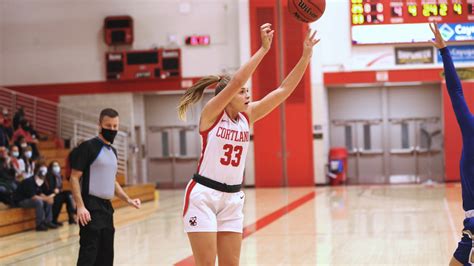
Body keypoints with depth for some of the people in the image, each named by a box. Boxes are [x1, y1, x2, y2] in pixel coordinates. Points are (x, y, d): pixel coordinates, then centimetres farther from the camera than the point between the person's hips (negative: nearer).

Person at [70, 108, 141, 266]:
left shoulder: (113, 151, 16)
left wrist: (128, 200, 13)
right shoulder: (88, 147, -7)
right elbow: (74, 178, -12)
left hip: (107, 207, 8)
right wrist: (80, 206, -22)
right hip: (91, 208, -8)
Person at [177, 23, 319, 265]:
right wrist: (263, 49, -24)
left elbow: (284, 90, 1)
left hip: (232, 198, 6)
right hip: (203, 195, -6)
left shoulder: (247, 116, 6)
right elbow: (235, 82, -24)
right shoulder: (211, 113, -9)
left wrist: (306, 55, -5)